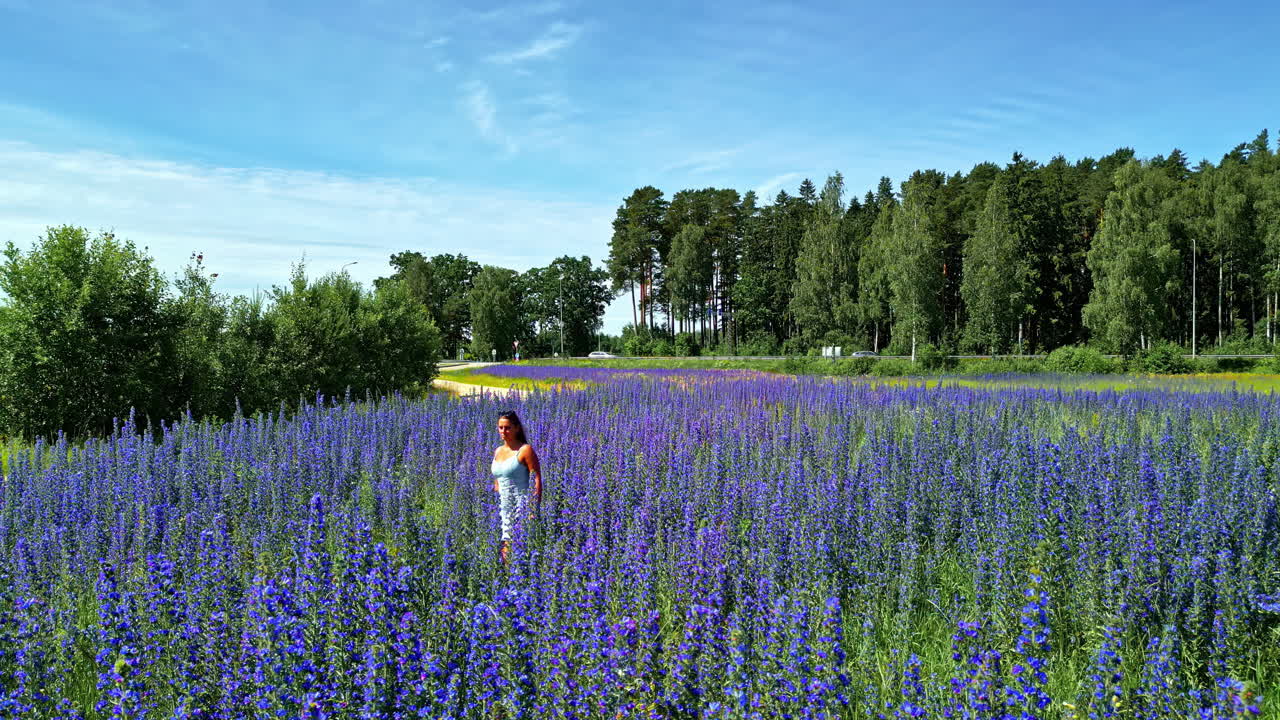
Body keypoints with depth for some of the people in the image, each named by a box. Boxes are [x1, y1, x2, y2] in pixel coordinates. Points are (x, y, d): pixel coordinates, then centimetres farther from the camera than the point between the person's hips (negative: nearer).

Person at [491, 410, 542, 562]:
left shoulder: (525, 450, -6)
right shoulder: (497, 451, 14)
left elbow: (537, 480, -10)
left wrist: (534, 510, -17)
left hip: (522, 508, -6)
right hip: (503, 508, 7)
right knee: (505, 547, 3)